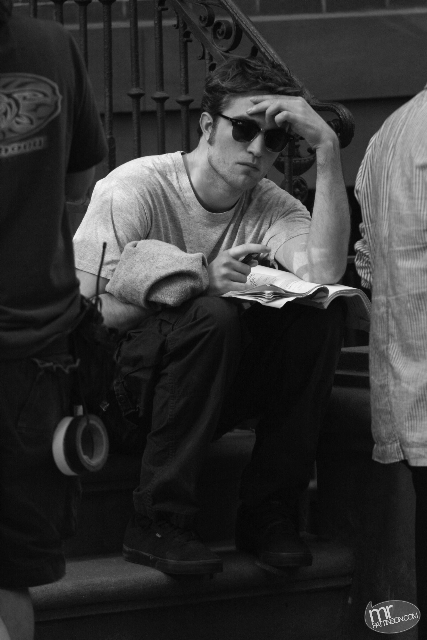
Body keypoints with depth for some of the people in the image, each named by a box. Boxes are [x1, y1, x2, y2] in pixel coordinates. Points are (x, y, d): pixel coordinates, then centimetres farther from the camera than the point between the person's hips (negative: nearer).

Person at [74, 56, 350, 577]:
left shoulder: (271, 206, -1)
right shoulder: (134, 190, -13)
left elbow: (324, 272, -24)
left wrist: (328, 147, -25)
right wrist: (198, 284, -26)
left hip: (210, 394, 5)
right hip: (121, 392, -5)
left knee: (319, 315, -18)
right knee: (212, 316, -34)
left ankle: (268, 512, -10)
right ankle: (157, 523, -24)